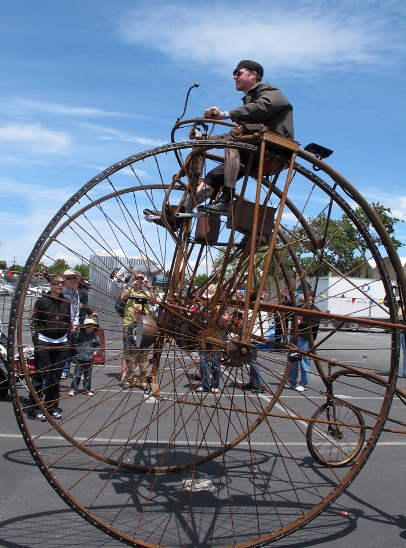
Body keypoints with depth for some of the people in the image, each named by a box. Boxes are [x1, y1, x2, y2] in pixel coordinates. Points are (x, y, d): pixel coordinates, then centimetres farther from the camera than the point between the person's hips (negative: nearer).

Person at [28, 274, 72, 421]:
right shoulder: (42, 301, -3)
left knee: (56, 377, 7)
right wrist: (36, 342, -11)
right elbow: (33, 322, -5)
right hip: (44, 343, -4)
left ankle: (51, 407, 17)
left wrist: (69, 341, 10)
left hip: (61, 343, 4)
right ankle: (34, 409, 2)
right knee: (39, 375, -3)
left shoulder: (66, 303, 10)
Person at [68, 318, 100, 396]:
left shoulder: (95, 336, 5)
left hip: (89, 358, 2)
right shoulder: (79, 334, -2)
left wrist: (95, 351, -4)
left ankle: (87, 390, 22)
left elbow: (98, 345, 12)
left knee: (88, 375, 11)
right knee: (77, 374, 0)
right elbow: (74, 342, 0)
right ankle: (73, 389, 8)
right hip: (80, 357, -2)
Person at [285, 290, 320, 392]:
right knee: (292, 360, 12)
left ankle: (303, 384, 5)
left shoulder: (314, 309, -8)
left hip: (305, 338, -8)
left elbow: (315, 324, -19)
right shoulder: (299, 307, 19)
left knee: (304, 361, -4)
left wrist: (301, 323, -17)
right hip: (295, 337, 8)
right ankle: (291, 382, 22)